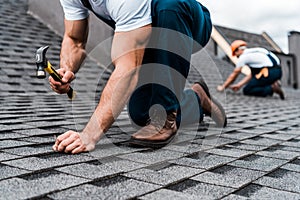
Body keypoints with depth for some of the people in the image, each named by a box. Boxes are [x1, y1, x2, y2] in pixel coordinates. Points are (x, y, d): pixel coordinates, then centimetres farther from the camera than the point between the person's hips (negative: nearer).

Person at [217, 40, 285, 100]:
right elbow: (252, 74, 25)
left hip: (269, 73, -9)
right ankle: (273, 84, 7)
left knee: (246, 90, -2)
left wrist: (223, 86, 17)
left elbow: (234, 75, 7)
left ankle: (272, 88, -12)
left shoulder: (243, 56, 2)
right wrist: (239, 85, 24)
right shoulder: (255, 53, 26)